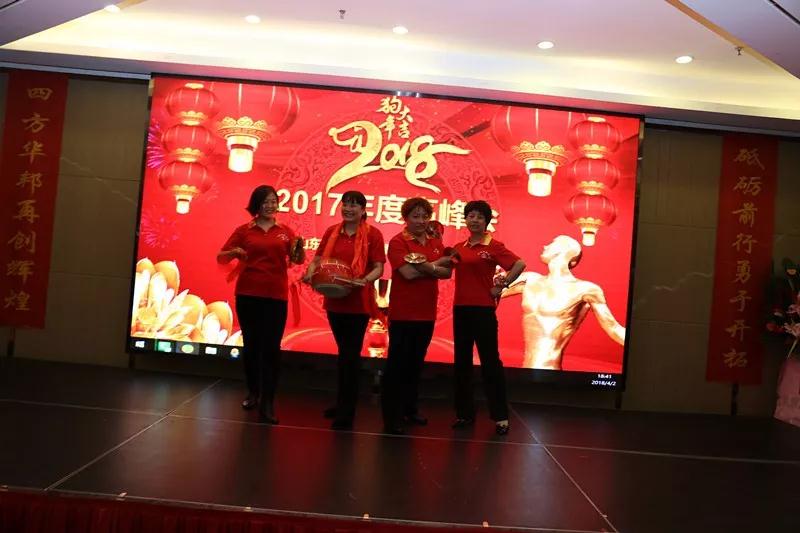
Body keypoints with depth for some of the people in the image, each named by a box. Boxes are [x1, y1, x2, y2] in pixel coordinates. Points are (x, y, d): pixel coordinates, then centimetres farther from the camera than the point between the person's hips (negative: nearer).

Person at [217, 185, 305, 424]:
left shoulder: (285, 231, 7)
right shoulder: (244, 230, 5)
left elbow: (298, 260, 1)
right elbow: (220, 257, 4)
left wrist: (299, 248, -20)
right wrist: (234, 252, -18)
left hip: (276, 296, 0)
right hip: (247, 295, 1)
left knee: (271, 347, -4)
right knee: (251, 345, 10)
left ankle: (267, 403, -2)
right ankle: (253, 392, 29)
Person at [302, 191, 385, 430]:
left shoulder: (372, 234, -6)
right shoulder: (331, 232, 8)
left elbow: (378, 267, -8)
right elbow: (318, 259, 10)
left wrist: (365, 280, -27)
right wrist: (310, 273, -11)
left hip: (358, 302, -5)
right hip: (334, 300, 5)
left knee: (350, 355, -1)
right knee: (344, 353, 18)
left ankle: (346, 412, 7)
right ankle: (342, 404, 32)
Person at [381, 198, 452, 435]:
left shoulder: (436, 242, 11)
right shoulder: (398, 241, -8)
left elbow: (447, 272, 1)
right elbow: (408, 273, -21)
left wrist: (424, 265, -16)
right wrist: (436, 265, -9)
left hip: (427, 313, 6)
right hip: (403, 313, -6)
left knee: (416, 362, 16)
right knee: (397, 363, -1)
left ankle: (410, 409, 30)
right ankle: (391, 416, 4)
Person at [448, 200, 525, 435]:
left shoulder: (494, 246, -5)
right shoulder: (459, 248, 10)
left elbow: (520, 264, -14)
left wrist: (502, 285, -11)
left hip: (483, 309, -5)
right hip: (460, 308, 6)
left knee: (490, 361, -1)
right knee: (462, 361, 9)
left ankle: (501, 416, 8)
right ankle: (465, 413, 20)